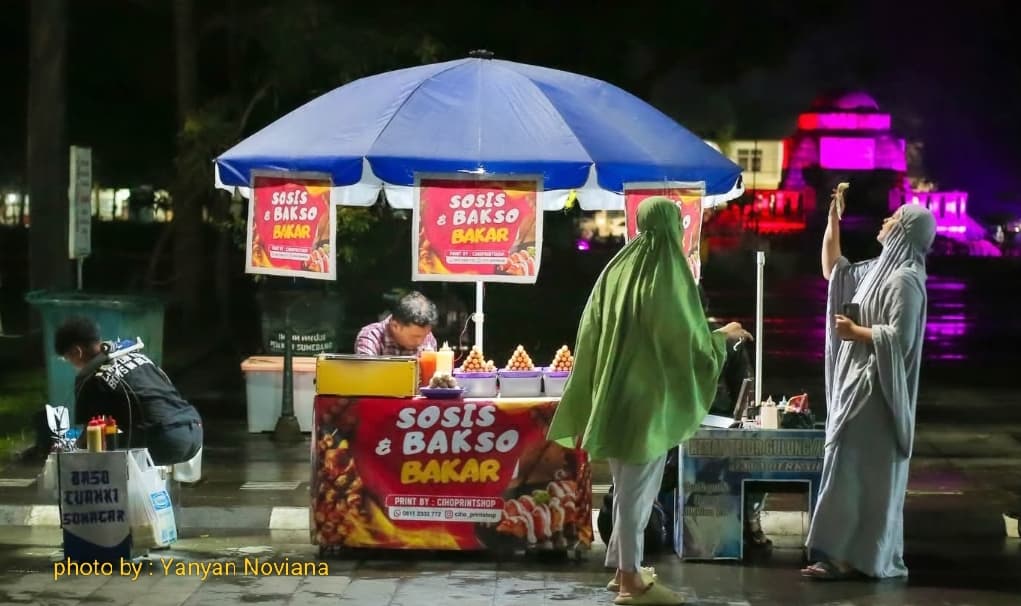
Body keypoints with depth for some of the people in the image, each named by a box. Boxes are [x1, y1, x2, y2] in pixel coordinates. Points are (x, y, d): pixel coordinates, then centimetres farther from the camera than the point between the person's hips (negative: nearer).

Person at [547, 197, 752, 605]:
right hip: (649, 396, -7)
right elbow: (687, 340, -14)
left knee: (629, 485, 17)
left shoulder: (618, 269, 4)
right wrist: (723, 336, 5)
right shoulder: (667, 277, -16)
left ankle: (621, 566, 24)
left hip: (617, 392, 7)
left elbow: (593, 330, 8)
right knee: (639, 487, -1)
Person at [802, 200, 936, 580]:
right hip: (858, 383, 10)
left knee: (858, 470, -9)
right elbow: (833, 271, 24)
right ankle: (850, 552, 15)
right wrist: (833, 221, 18)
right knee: (855, 469, 11)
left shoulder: (905, 278, -15)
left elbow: (899, 336, -23)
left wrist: (855, 331, -13)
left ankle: (855, 558, -6)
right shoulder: (881, 269, 12)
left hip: (875, 388, -10)